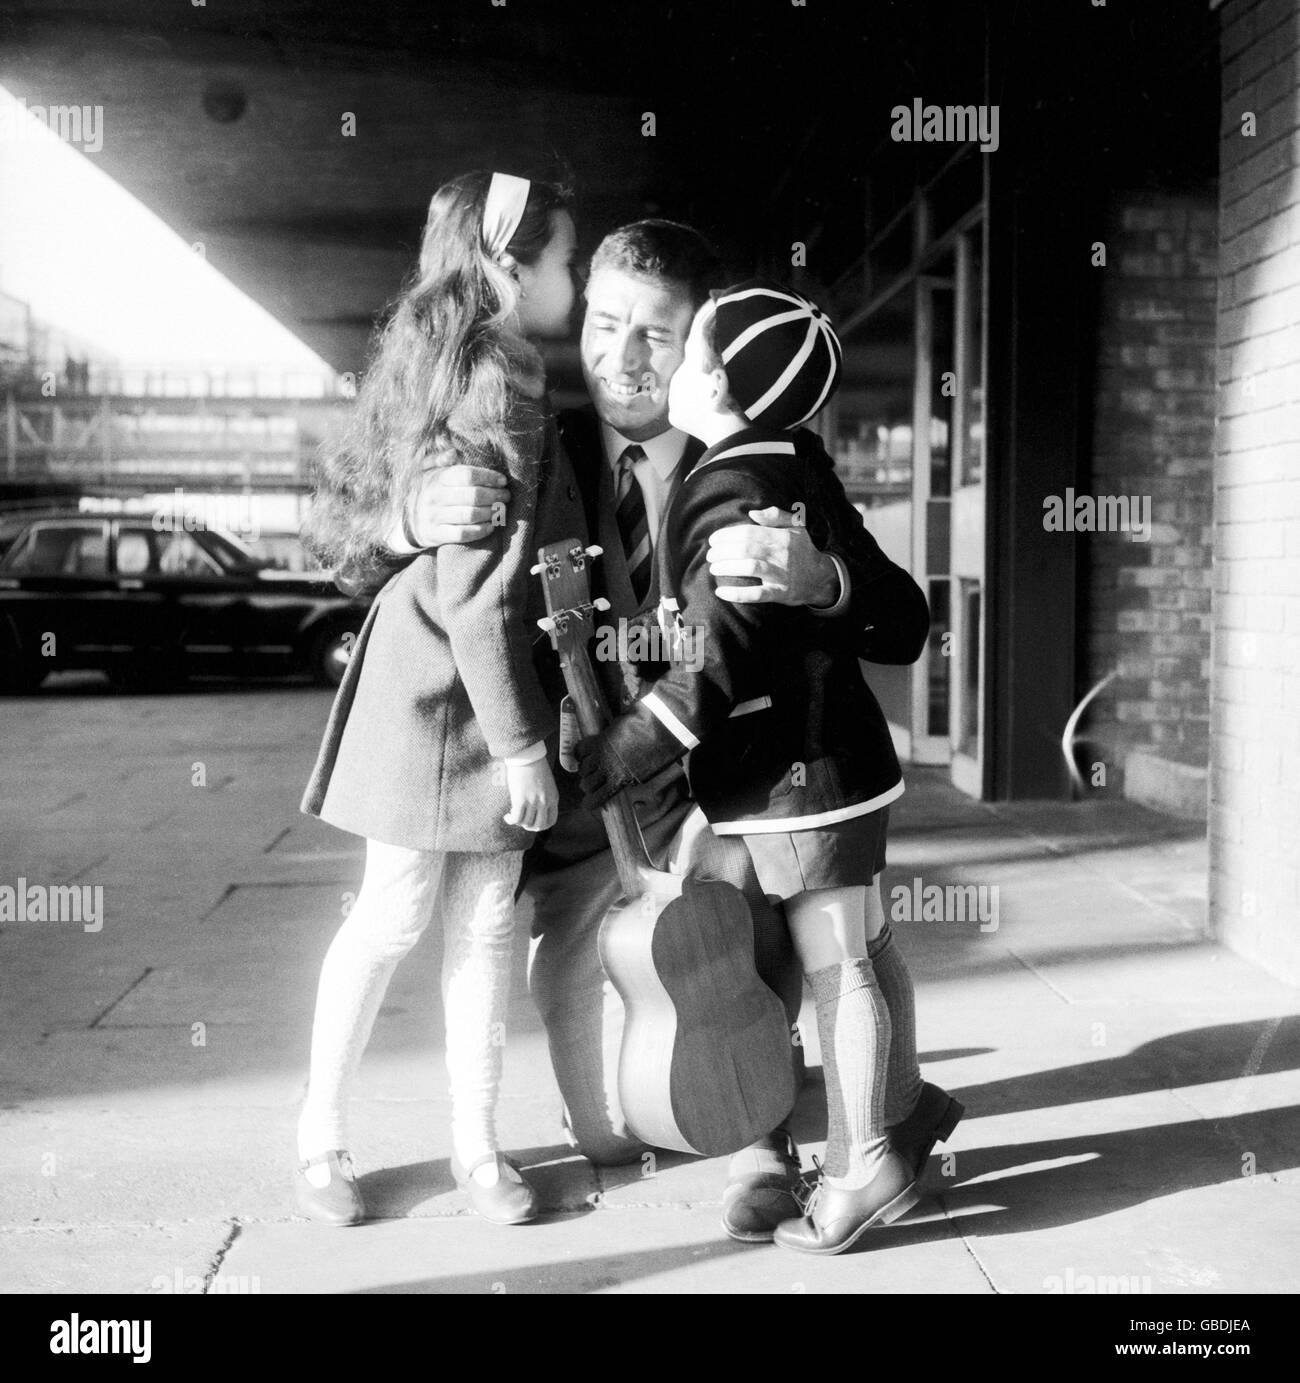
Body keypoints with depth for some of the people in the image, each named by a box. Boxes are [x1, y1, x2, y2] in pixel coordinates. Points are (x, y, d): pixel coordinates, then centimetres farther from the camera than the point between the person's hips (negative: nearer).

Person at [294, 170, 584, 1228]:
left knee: (486, 918, 10)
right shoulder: (495, 393, -20)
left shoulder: (480, 372, 10)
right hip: (441, 684, -9)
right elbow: (472, 595, -23)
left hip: (490, 680, 9)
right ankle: (321, 1136, 18)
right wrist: (518, 744, -19)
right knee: (397, 914, 2)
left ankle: (477, 1142, 19)